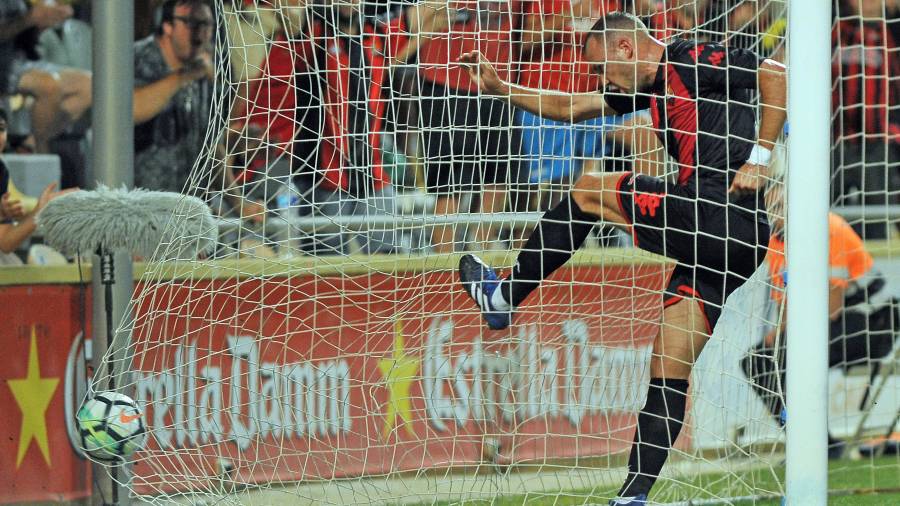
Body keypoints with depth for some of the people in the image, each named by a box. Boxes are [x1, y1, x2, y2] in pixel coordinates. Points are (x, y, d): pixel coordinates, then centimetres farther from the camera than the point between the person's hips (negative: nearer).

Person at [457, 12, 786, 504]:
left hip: (715, 212, -9)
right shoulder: (647, 86, 24)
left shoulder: (692, 61, -3)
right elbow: (573, 107, 35)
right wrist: (501, 89, 33)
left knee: (587, 192, 7)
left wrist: (757, 158, -16)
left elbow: (776, 75, -13)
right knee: (669, 370, 6)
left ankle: (503, 296, 19)